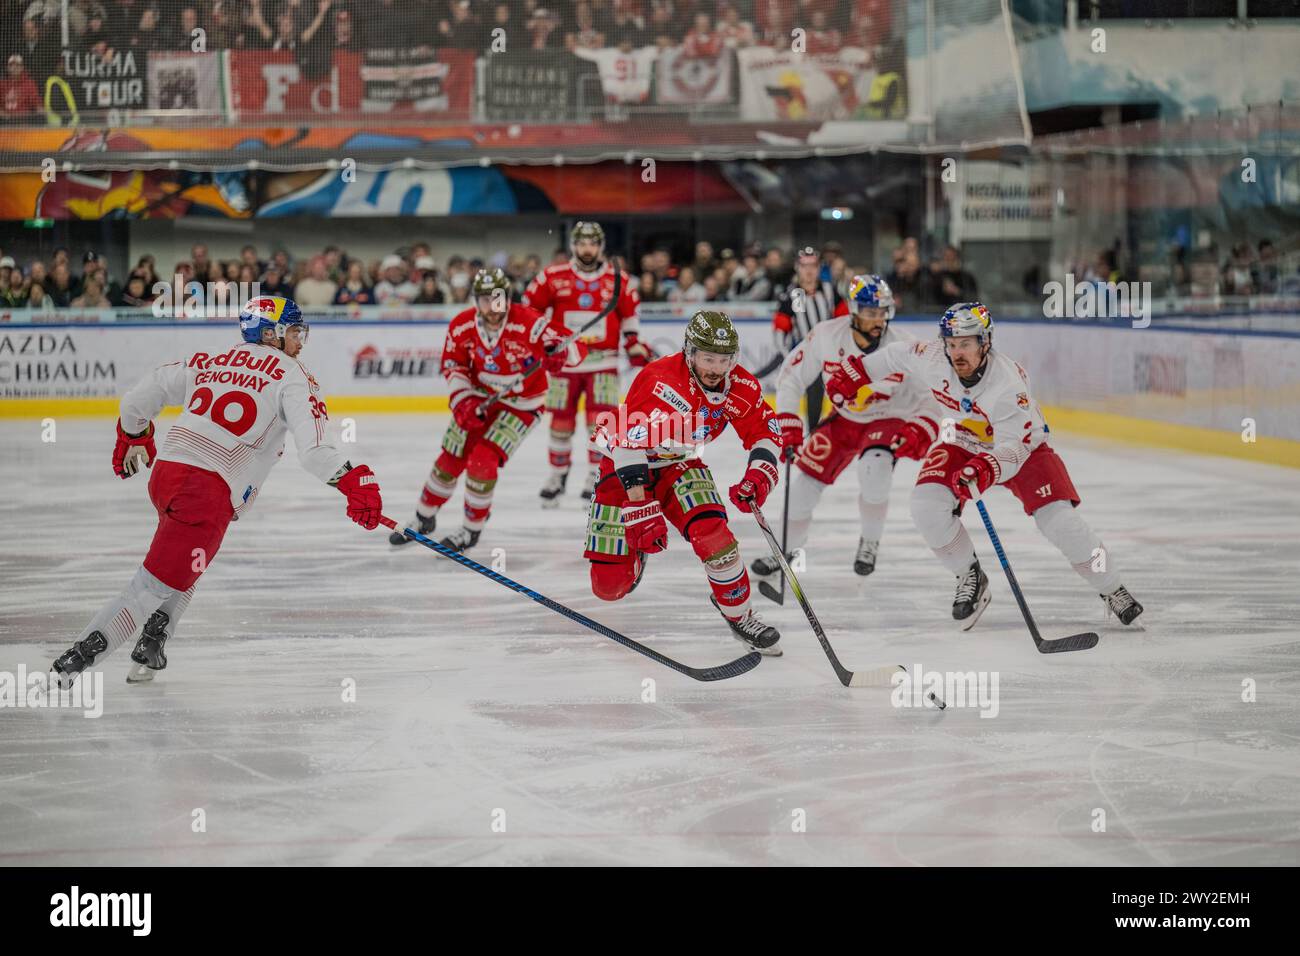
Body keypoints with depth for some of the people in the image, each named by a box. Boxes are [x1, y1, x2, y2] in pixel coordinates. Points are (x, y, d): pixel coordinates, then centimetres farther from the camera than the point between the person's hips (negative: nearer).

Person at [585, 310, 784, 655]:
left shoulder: (741, 387, -12)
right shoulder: (660, 382, -32)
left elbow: (765, 433, 0)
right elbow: (630, 447, -34)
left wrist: (758, 476, -20)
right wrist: (643, 512, -36)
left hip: (679, 465, 4)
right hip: (624, 467, -4)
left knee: (710, 531, -26)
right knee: (610, 584, -9)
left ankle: (738, 614, -4)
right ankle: (634, 550, 30)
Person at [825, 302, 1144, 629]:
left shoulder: (1008, 383, -36)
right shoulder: (932, 358, -24)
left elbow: (1013, 449, -38)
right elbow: (898, 356, -1)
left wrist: (985, 469, -57)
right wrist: (853, 373, 5)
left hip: (1022, 445, -4)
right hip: (961, 444, 4)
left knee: (1058, 519, -19)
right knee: (927, 506, -21)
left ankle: (1112, 590, 0)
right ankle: (970, 578, 1)